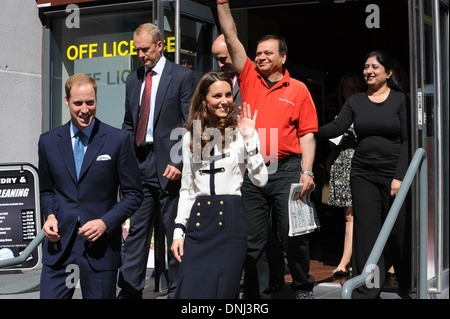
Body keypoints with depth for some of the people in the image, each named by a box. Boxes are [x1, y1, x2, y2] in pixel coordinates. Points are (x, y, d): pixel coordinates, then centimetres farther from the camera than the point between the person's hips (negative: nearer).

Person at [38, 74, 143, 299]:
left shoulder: (118, 140, -3)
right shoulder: (48, 141, 7)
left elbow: (133, 195, 0)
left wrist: (105, 222, -13)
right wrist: (49, 215, -1)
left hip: (100, 247, -2)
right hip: (58, 245, 2)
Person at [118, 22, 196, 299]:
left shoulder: (183, 76, -2)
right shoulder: (133, 80, 16)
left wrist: (179, 162, -14)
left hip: (169, 166, -5)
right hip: (139, 165, 5)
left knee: (174, 234, 2)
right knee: (135, 232, 6)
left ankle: (178, 291, 12)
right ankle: (130, 291, 11)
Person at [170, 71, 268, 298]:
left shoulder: (240, 133, 2)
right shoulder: (191, 137, 11)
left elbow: (260, 180, -7)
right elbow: (186, 188, 14)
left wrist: (249, 139, -12)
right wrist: (178, 230, 9)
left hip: (230, 221, -3)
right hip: (198, 221, 3)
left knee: (223, 291, 0)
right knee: (189, 291, -4)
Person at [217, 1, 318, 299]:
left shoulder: (298, 89, 4)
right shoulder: (249, 78, 9)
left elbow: (307, 134, 1)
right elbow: (232, 37, 5)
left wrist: (307, 171, -8)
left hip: (286, 169, -2)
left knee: (294, 235, 2)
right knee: (253, 239, 6)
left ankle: (303, 288, 20)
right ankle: (258, 293, 16)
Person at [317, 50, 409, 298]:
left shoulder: (400, 100, 1)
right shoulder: (355, 101, 9)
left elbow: (407, 140, -4)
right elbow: (337, 128, -2)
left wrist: (400, 176, -11)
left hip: (393, 173, -2)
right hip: (363, 174, 3)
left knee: (398, 231, 1)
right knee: (366, 231, 2)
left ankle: (409, 284, 19)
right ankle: (367, 289, 9)